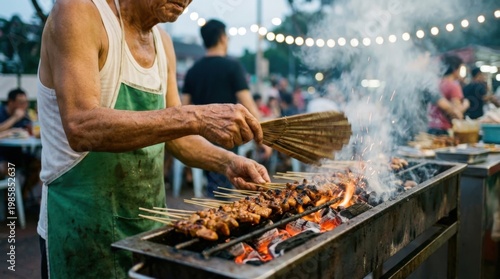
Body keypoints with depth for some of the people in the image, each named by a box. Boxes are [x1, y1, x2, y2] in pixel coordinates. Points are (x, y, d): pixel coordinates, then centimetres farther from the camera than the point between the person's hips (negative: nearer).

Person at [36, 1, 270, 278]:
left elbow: (172, 129, 9)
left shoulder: (162, 42, 6)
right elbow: (81, 128, -28)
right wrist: (196, 117, -33)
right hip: (84, 228, -6)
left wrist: (226, 162, -7)